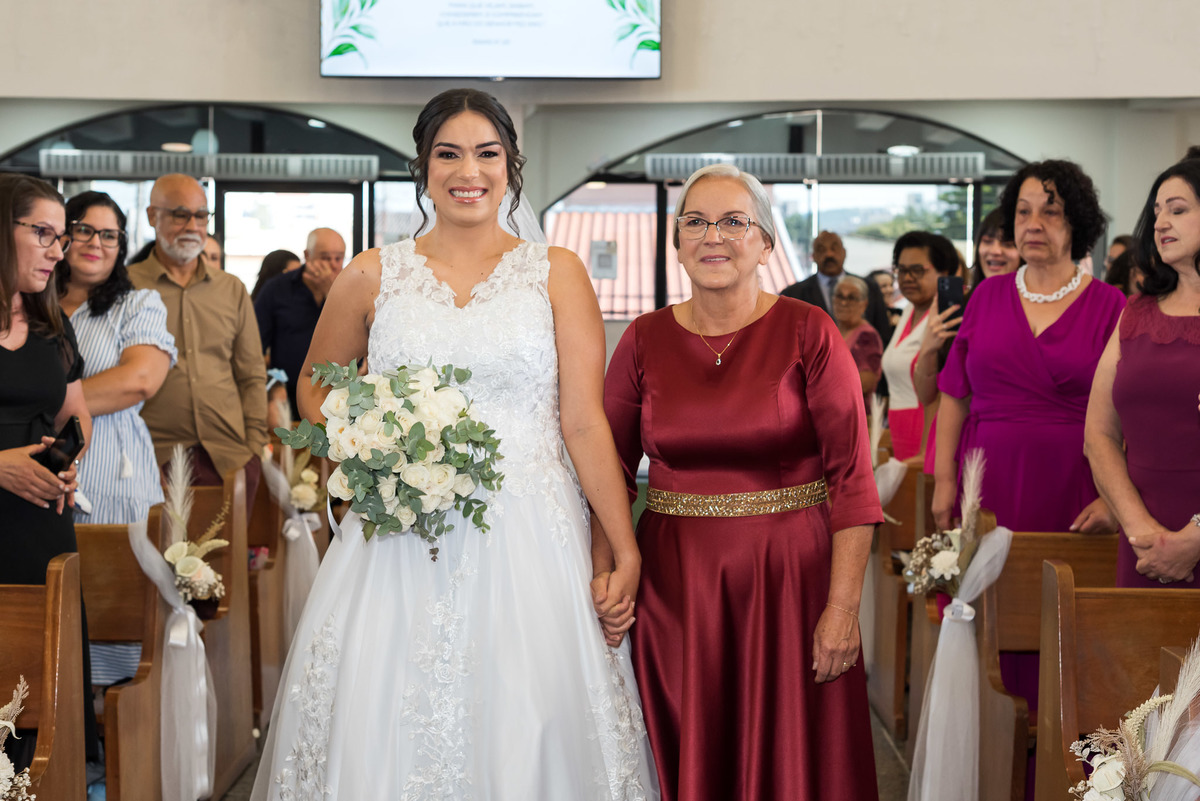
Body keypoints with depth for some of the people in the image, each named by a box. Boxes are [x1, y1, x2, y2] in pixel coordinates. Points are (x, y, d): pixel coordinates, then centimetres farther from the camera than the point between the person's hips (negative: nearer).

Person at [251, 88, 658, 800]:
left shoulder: (557, 274, 5)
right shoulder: (372, 277, 8)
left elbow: (584, 422, 0)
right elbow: (314, 388, 20)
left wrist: (626, 551, -5)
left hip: (528, 540, -1)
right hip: (401, 546, 1)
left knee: (527, 731, -1)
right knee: (383, 728, 0)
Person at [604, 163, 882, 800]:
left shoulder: (808, 334, -4)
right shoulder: (645, 340, 5)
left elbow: (852, 478, -8)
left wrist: (843, 607, -13)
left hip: (790, 581, -2)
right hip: (673, 586, 2)